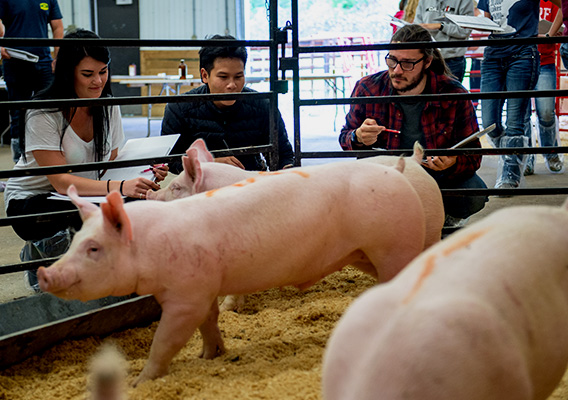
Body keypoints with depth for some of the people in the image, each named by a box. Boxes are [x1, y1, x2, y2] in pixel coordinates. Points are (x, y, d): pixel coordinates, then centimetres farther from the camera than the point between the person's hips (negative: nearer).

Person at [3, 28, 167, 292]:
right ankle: (40, 251, -6)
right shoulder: (44, 114, -20)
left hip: (84, 197, 6)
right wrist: (118, 188, -41)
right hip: (31, 203, -6)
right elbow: (62, 182, -27)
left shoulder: (108, 106, -2)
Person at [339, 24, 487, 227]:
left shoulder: (454, 95, -15)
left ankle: (446, 218, 8)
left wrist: (452, 163, -35)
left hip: (436, 173, -1)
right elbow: (345, 137, 3)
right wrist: (358, 138, -24)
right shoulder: (367, 88, -12)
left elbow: (473, 155, -10)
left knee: (474, 195, -30)